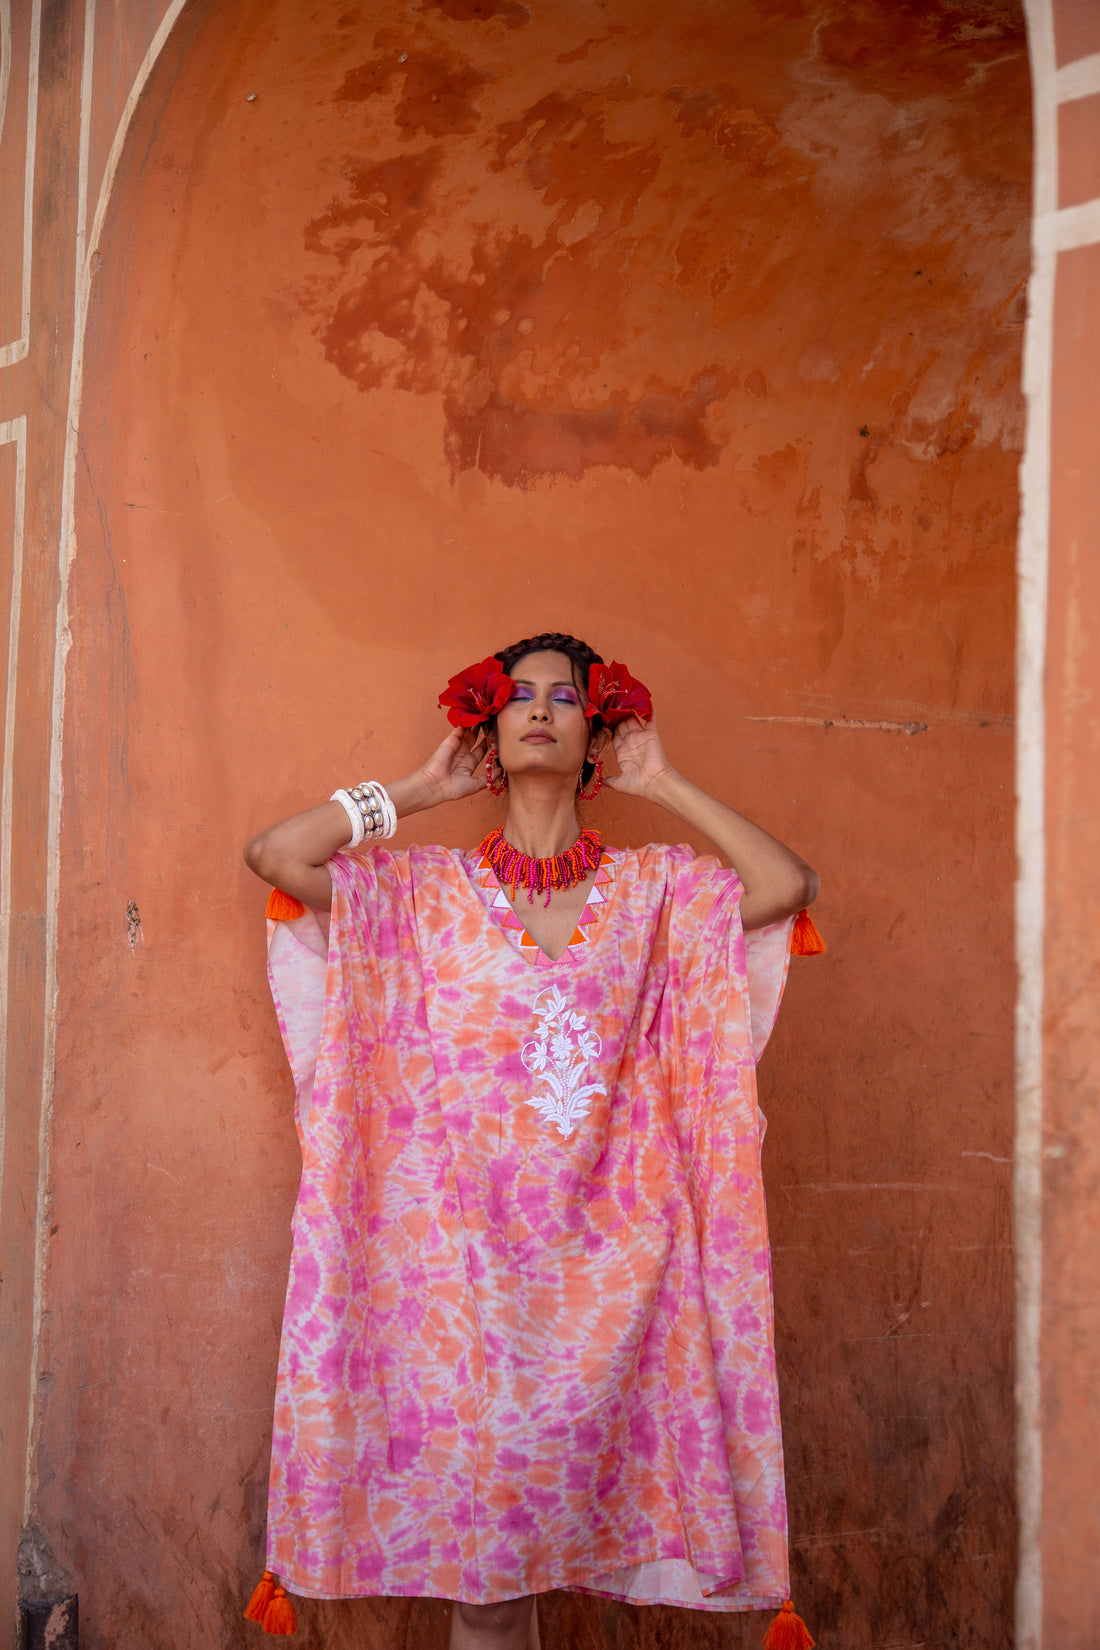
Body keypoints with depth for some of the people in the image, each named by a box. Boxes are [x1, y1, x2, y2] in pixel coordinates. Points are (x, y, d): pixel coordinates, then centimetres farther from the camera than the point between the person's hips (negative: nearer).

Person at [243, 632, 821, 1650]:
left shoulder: (653, 888, 9)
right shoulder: (428, 891, 7)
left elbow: (789, 886, -6)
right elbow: (275, 853, -6)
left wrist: (664, 786, 4)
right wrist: (420, 791, 6)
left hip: (610, 1253, 1)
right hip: (469, 1250, -1)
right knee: (479, 1563, 1)